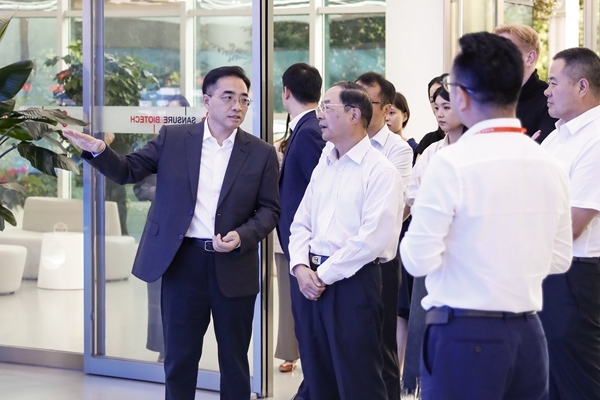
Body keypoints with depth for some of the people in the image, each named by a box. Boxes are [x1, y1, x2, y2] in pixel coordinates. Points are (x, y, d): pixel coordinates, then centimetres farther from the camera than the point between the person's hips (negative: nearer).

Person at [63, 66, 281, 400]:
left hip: (233, 267, 0)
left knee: (234, 360, 10)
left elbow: (269, 210, 2)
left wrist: (241, 236, -16)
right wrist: (98, 151, -16)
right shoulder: (173, 139, 3)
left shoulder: (261, 153, 2)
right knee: (179, 357, 8)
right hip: (183, 261, 0)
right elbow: (128, 171, 4)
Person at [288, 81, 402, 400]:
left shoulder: (380, 170, -10)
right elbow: (301, 224, 15)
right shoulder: (323, 166, 15)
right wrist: (300, 267, -4)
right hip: (312, 281, 8)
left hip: (354, 284, -8)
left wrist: (324, 275, -14)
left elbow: (374, 238, -19)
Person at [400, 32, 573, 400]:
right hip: (529, 334, 6)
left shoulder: (452, 163, -14)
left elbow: (419, 260, -12)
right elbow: (559, 260, 12)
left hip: (465, 337, -5)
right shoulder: (550, 165, 4)